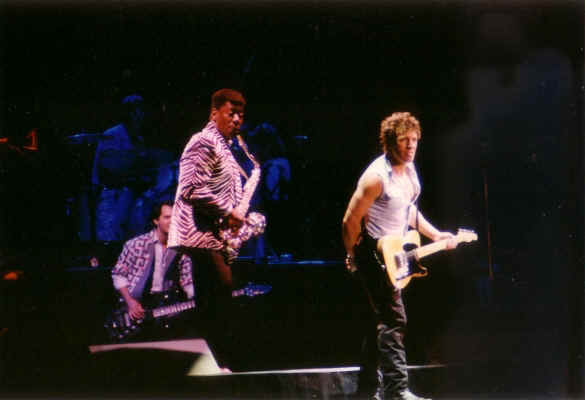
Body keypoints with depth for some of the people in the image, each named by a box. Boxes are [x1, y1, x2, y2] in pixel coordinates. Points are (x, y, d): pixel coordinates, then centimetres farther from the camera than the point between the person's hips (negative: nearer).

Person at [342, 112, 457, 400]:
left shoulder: (409, 170, 6)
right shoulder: (376, 177, -22)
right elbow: (351, 220, -18)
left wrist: (434, 235, 12)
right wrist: (353, 257, -9)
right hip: (374, 254, -9)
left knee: (382, 318, 15)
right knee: (393, 319, -15)